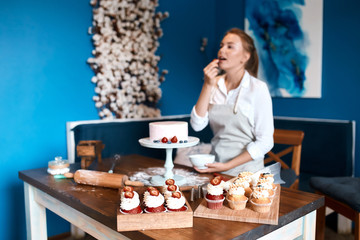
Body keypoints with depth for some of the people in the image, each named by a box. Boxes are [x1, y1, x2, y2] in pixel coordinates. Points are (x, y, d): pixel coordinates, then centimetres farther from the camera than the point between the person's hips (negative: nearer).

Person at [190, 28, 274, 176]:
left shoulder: (258, 88, -10)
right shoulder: (215, 84, 4)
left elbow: (265, 142, -10)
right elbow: (197, 125, -5)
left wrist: (226, 166, -14)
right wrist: (208, 85, -11)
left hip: (246, 171, -3)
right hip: (215, 167, 4)